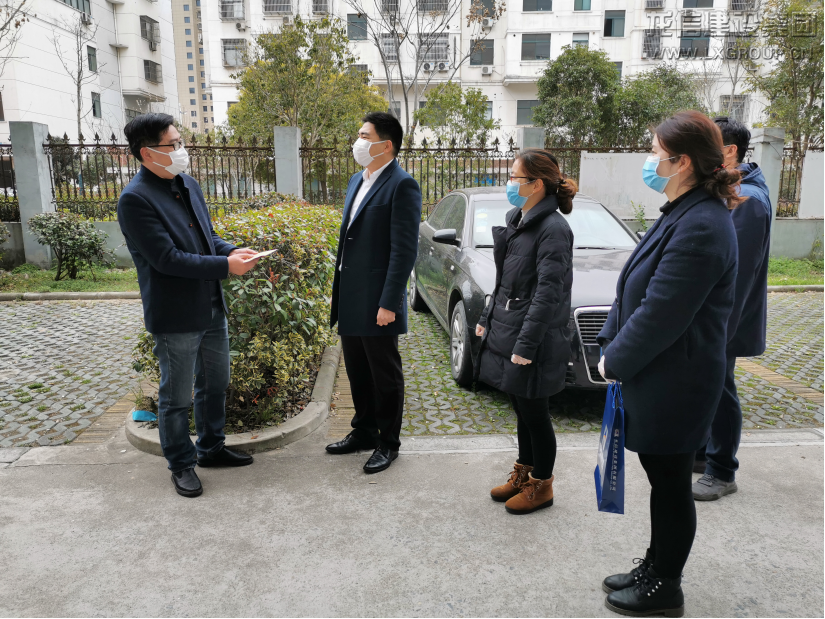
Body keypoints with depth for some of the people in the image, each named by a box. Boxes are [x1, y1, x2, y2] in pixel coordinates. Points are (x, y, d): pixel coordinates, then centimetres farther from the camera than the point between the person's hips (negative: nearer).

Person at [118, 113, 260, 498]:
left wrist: (233, 251, -4)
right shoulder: (135, 199, -17)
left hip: (211, 308, 8)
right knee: (176, 397, 9)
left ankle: (211, 448, 39)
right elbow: (166, 258, -23)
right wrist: (225, 266, -22)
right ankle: (181, 465, 28)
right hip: (175, 316, -8)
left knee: (215, 384, 20)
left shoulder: (188, 184, 8)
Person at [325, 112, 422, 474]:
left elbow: (404, 250, -18)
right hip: (350, 300, 8)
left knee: (385, 375, 7)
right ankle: (364, 431, 37)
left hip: (376, 302, -8)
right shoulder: (357, 180, 14)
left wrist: (389, 304, -20)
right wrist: (339, 292, 17)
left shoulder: (402, 186, -13)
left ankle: (388, 443, 24)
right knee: (357, 371, 19)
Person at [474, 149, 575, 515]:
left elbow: (548, 293, -21)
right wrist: (487, 318, 17)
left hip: (534, 342, -8)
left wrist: (526, 344, -23)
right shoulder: (515, 220, 9)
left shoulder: (554, 229, -17)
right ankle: (523, 474, 36)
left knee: (534, 414, 6)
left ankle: (541, 486, 25)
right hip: (506, 331, 8)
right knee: (522, 412, 19)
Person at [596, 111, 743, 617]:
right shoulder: (684, 214, 9)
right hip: (657, 376, 9)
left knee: (671, 481, 7)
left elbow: (661, 314, -24)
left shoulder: (701, 227, -24)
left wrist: (615, 360, -12)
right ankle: (655, 568, 39)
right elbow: (636, 288, 12)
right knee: (662, 475, 21)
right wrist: (612, 344, 8)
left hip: (673, 383, -9)